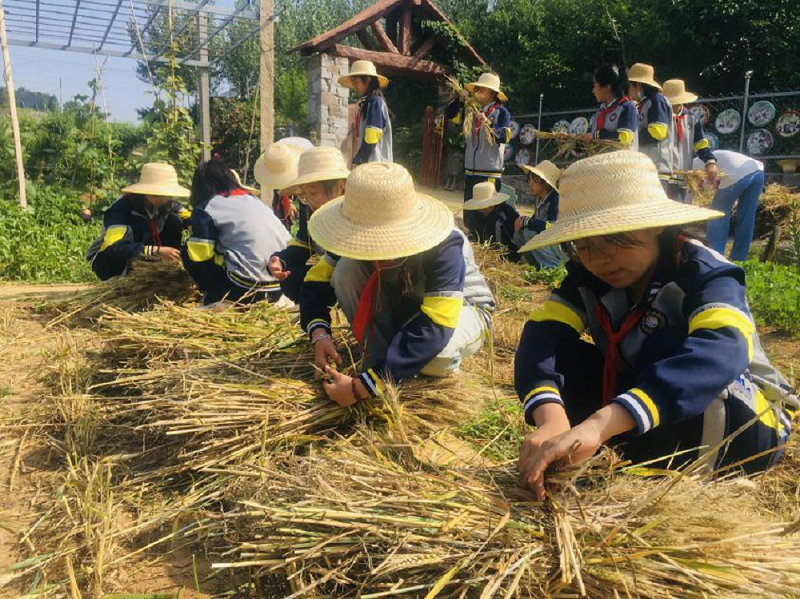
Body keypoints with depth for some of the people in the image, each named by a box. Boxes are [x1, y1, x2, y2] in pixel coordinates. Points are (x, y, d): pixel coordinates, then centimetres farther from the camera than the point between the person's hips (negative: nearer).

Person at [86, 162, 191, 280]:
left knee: (174, 220, -13)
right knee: (128, 230, -35)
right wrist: (156, 251, -53)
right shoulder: (121, 208, -30)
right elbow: (113, 247, -43)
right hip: (107, 260, -5)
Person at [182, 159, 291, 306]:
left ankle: (216, 299, 10)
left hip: (247, 289, -7)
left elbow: (198, 255, -4)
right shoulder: (252, 199, 21)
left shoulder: (206, 208, 2)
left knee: (188, 251, 11)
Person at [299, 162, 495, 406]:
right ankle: (379, 357, -11)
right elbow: (318, 281, -11)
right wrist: (319, 333, -32)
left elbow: (432, 332, -44)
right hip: (401, 306, 4)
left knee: (434, 354, -40)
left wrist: (363, 387, -47)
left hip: (462, 310, -4)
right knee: (346, 269, -22)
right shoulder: (359, 240, -21)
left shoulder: (445, 248, -38)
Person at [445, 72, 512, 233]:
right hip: (470, 170, 6)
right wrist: (460, 99, 3)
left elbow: (505, 136, -17)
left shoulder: (501, 112, -5)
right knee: (469, 215, 11)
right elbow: (450, 115, 18)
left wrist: (487, 123, -29)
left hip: (490, 172, -6)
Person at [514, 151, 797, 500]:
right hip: (639, 413, 4)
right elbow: (541, 337, -26)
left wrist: (599, 423, -60)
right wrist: (551, 417, -49)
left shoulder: (704, 273, -24)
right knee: (559, 354, -17)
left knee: (665, 347, -35)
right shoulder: (587, 277, -9)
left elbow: (720, 352, -46)